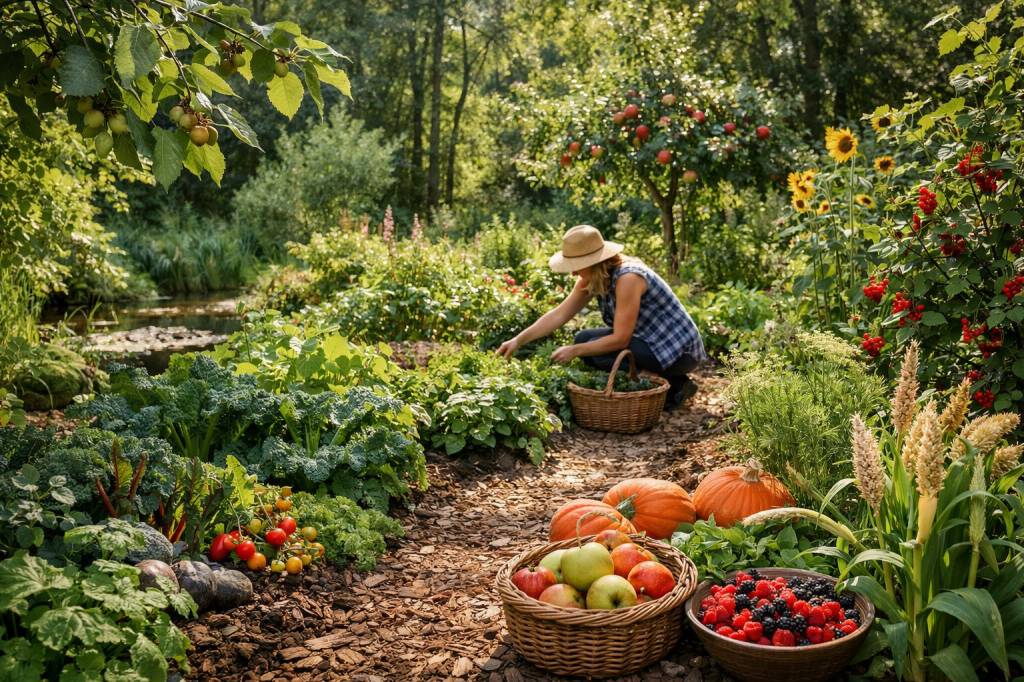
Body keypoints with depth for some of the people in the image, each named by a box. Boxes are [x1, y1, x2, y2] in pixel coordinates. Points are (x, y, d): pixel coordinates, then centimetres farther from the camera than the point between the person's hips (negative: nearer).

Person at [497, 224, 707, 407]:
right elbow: (559, 314, -2)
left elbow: (620, 339, -27)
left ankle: (673, 386, -5)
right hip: (651, 339, 9)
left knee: (594, 351, -19)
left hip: (679, 349, -9)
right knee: (584, 339, 2)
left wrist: (574, 351, -20)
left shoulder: (628, 277, -28)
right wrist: (518, 340, -9)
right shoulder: (592, 279, -2)